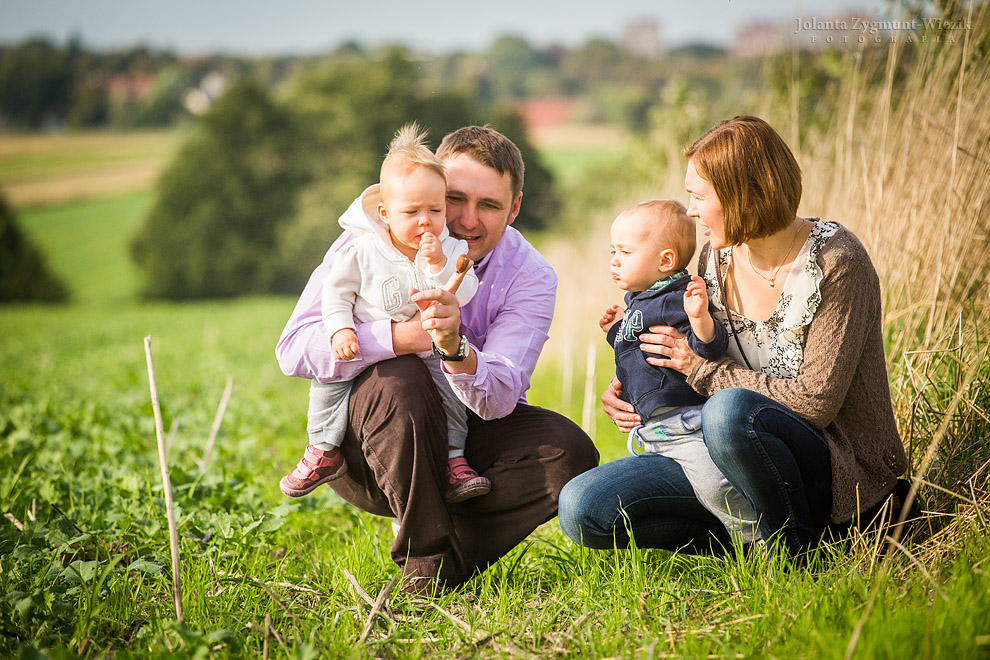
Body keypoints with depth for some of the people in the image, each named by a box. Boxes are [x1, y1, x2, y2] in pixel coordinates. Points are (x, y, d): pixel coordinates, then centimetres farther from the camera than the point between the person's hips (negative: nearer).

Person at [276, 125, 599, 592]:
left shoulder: (530, 276, -11)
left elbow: (498, 398, -24)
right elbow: (295, 349, -25)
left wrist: (456, 347, -47)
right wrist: (405, 336, -38)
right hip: (362, 445, -2)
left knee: (570, 454, -23)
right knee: (400, 378, -34)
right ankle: (426, 550, -20)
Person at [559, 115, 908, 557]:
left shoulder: (836, 262, -14)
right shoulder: (717, 259, 6)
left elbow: (815, 401, -19)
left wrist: (703, 369, -15)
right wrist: (627, 387, 2)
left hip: (842, 468, -6)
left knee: (730, 411, -40)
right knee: (582, 507, -13)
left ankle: (796, 551, -15)